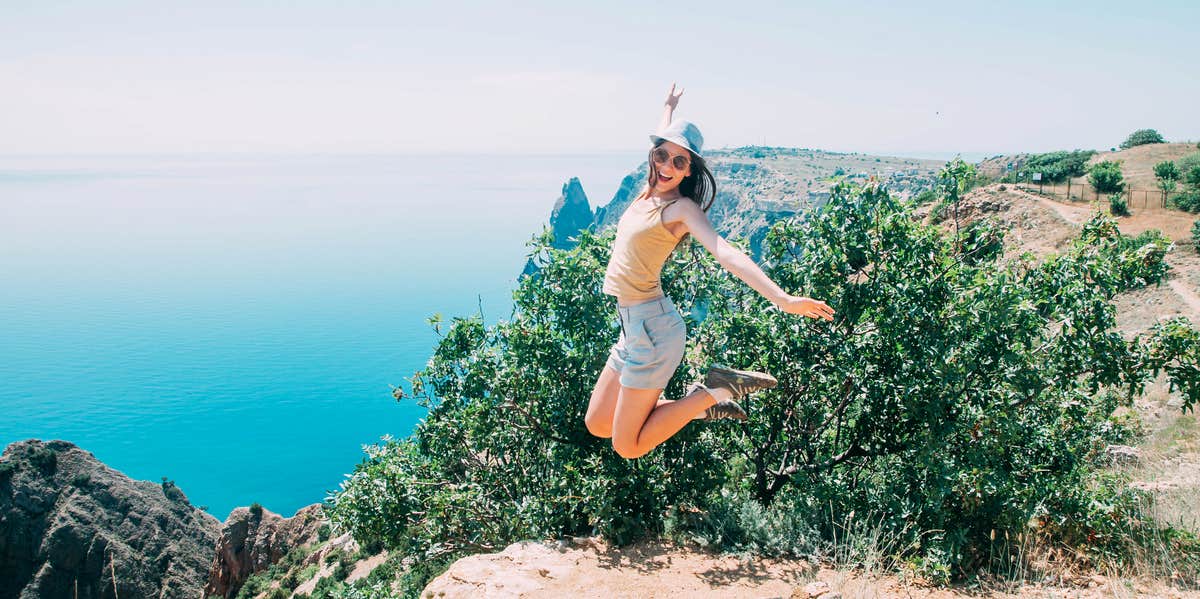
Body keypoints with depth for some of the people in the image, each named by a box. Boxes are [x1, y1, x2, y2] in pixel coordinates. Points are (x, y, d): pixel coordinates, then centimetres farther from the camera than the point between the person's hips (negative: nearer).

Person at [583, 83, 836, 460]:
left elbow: (725, 252, -25)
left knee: (627, 447, -5)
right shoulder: (652, 192, 10)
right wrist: (669, 107, 48)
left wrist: (782, 298, -38)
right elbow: (663, 140, 30)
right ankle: (701, 406, 17)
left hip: (651, 326, -9)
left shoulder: (681, 207, -11)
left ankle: (714, 392, 3)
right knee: (597, 425, 16)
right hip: (634, 325, 9)